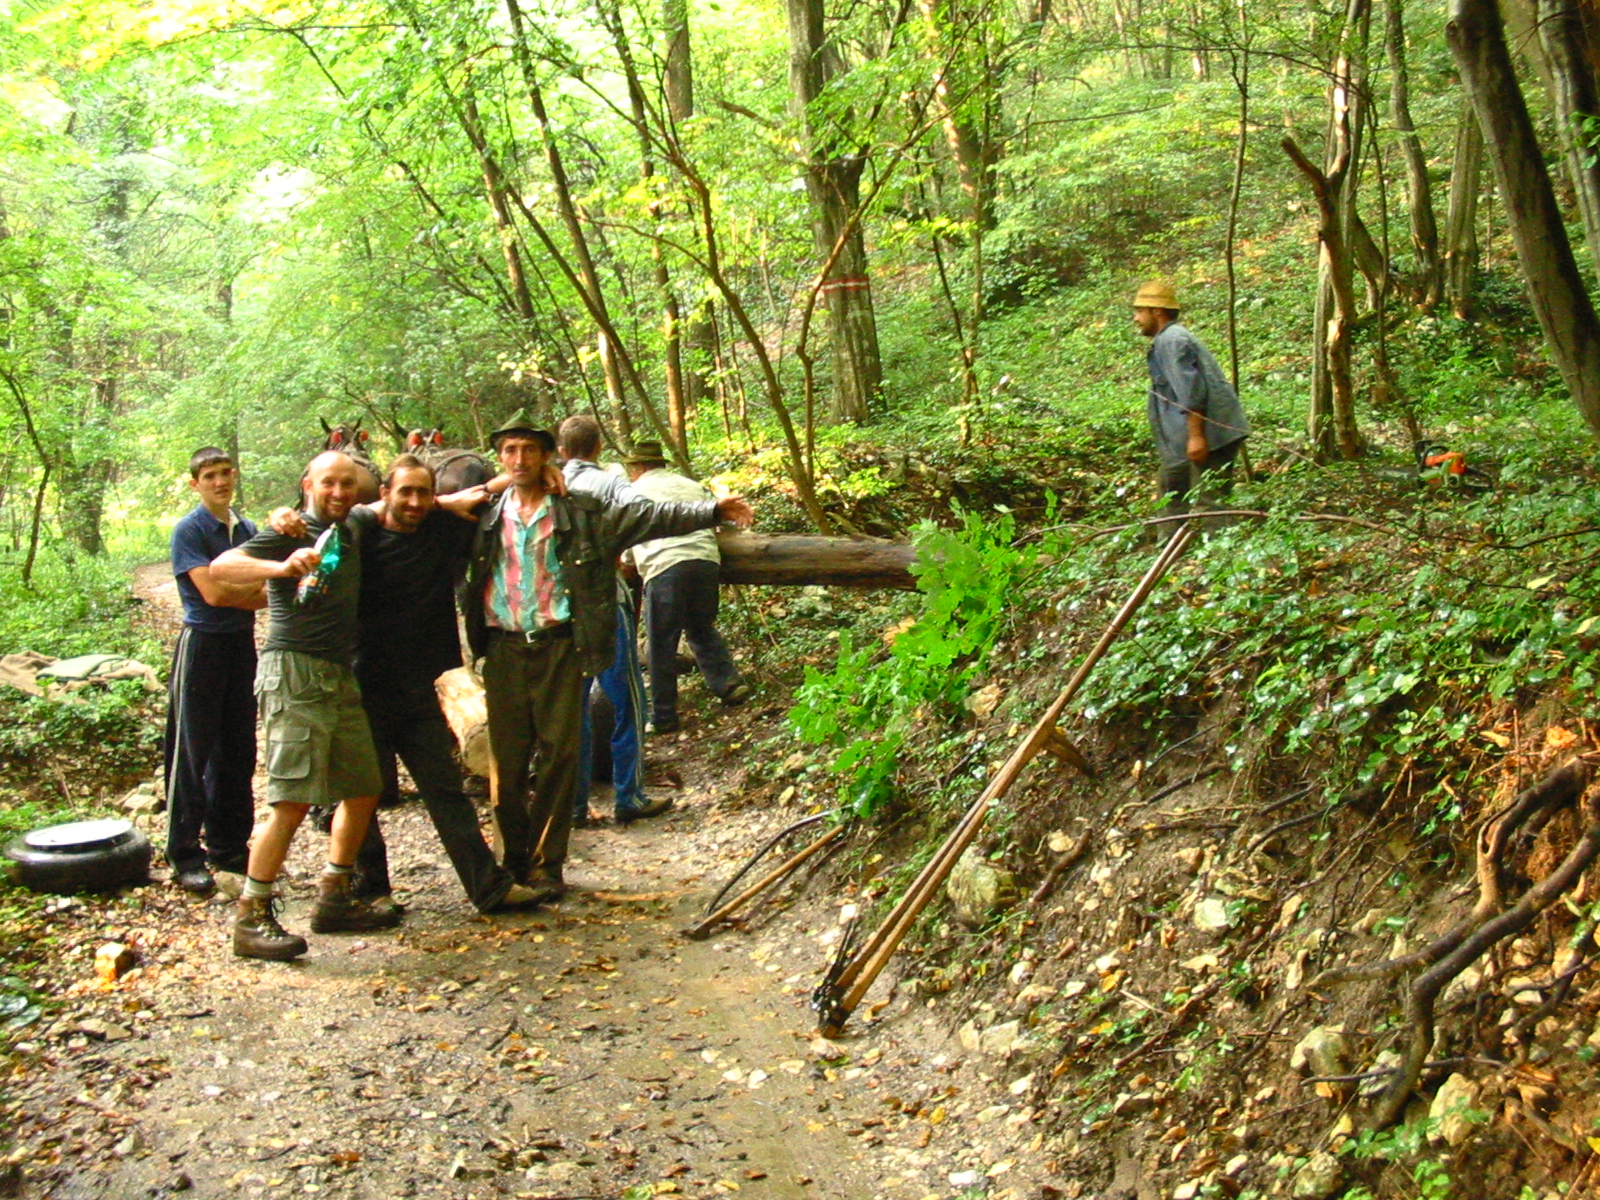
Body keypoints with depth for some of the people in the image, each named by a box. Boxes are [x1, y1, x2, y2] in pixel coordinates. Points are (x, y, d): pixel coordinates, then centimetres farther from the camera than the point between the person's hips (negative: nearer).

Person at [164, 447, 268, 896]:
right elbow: (212, 592, -17)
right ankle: (184, 854, 5)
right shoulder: (189, 530, -7)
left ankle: (229, 846, 21)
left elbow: (266, 590, 8)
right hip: (202, 644, -6)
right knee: (193, 752, -2)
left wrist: (238, 589, -12)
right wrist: (261, 592, -5)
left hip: (242, 643, 6)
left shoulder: (247, 529, 13)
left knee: (238, 750, 10)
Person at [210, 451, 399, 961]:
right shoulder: (293, 533, -5)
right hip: (295, 672, -8)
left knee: (364, 788, 11)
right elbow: (222, 567, -16)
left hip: (341, 677, 8)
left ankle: (335, 899, 22)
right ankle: (251, 919, -7)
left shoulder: (355, 527, 15)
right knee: (293, 800, -13)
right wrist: (282, 567, -32)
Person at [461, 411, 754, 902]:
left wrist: (711, 511, -5)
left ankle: (546, 864, 10)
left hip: (558, 645, -1)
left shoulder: (581, 514, 5)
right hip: (503, 648, 1)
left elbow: (645, 516, 1)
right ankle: (513, 862, 18)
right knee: (506, 760, 4)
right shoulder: (484, 516, 11)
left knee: (559, 755, -1)